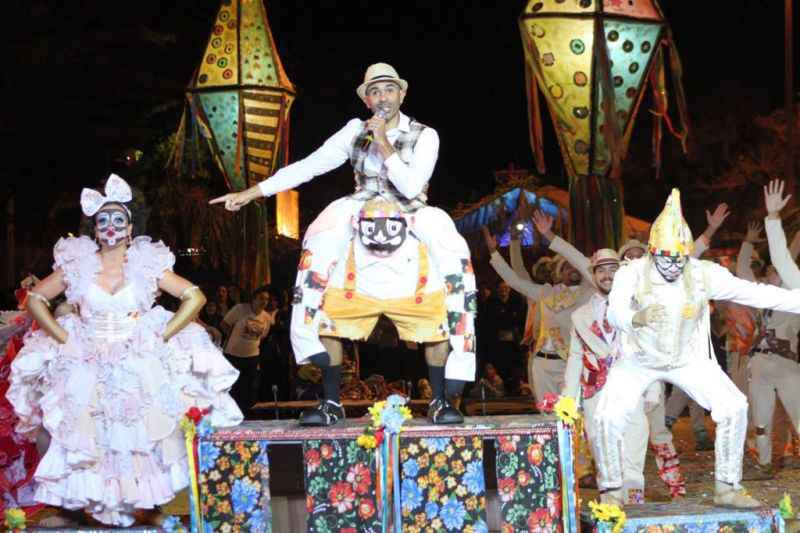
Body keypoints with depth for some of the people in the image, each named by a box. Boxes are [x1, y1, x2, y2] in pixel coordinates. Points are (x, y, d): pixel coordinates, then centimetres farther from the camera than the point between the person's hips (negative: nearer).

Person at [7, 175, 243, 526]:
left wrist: (160, 337, -7)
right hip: (88, 371, 1)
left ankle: (128, 502, 7)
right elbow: (34, 299, 7)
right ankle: (104, 505, 9)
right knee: (94, 440, -3)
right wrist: (63, 338, -3)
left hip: (140, 371, 0)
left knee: (137, 439, -5)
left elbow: (195, 297, 0)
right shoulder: (77, 265, 3)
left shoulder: (148, 265, 1)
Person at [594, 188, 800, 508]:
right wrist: (636, 318, -57)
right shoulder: (632, 273, -19)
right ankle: (611, 491, -1)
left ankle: (727, 488, 4)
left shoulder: (703, 274, -14)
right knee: (609, 416, -21)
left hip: (689, 359, 2)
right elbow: (615, 313, -35)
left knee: (733, 407, -11)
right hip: (639, 359, -2)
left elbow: (753, 293, -13)